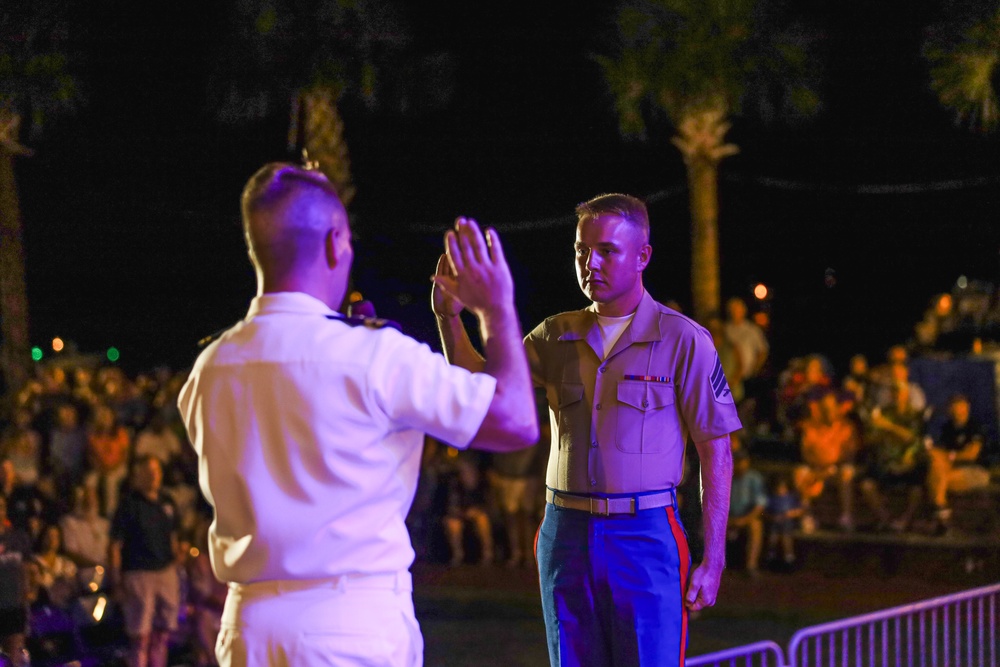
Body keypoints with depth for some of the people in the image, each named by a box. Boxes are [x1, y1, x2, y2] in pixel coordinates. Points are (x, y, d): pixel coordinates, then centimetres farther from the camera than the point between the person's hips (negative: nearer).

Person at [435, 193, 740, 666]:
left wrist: (713, 560, -8)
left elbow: (716, 452, -3)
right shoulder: (556, 336, 10)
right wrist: (449, 315, -15)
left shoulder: (683, 341, -4)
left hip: (644, 537, -4)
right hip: (565, 534, 4)